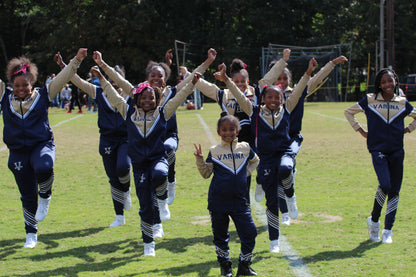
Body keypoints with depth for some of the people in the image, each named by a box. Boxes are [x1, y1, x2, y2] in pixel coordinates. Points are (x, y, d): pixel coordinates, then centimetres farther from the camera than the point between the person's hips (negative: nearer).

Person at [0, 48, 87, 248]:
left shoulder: (42, 96, 1)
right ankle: (31, 234, 26)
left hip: (42, 145, -2)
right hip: (18, 152, 2)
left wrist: (76, 60, -11)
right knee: (28, 197, 7)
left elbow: (62, 78, -2)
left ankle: (45, 196, -5)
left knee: (43, 168, -37)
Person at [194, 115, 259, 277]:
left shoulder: (245, 148, 5)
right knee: (220, 235, 8)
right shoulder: (214, 151, 0)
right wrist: (200, 160, -13)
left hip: (239, 200, 1)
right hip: (218, 201, -1)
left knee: (250, 232, -4)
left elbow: (255, 161, 25)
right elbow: (206, 174, 1)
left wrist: (246, 172, 10)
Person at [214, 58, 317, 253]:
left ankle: (290, 196, -3)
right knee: (271, 200, 3)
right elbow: (239, 96, -5)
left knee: (285, 169, -37)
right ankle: (274, 240, 17)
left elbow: (298, 92, 4)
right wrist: (226, 80, -15)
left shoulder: (286, 110, 7)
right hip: (266, 158, 0)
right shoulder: (255, 112, 3)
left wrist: (308, 73, -5)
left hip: (284, 153, 0)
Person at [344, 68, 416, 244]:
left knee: (394, 191, 2)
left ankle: (388, 230, 12)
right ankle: (374, 220, 4)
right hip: (378, 149, -3)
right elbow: (349, 112, 13)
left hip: (397, 151, 3)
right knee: (385, 185, -20)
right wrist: (361, 131, 7)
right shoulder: (370, 100, 2)